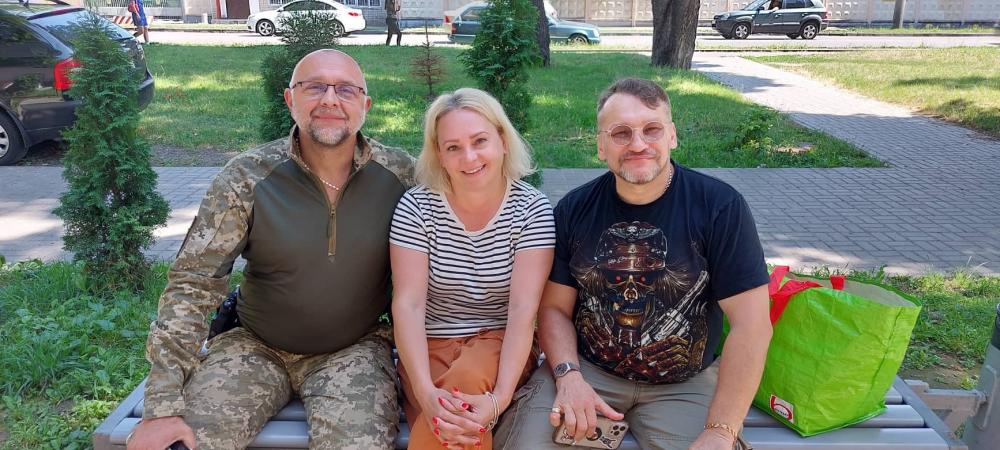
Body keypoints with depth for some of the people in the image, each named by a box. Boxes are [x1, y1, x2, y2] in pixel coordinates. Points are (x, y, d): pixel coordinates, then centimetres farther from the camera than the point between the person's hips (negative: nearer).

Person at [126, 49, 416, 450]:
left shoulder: (401, 174, -8)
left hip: (355, 347, 0)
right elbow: (192, 284, -13)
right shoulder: (246, 179, -12)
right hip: (256, 345, 1)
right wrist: (163, 407, -19)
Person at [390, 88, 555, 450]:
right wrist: (426, 392, -29)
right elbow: (407, 304, -14)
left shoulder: (532, 209, -9)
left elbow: (524, 308, -16)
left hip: (503, 348, 1)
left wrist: (499, 398, -30)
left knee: (469, 376, -33)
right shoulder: (416, 206, -8)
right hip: (429, 349, 0)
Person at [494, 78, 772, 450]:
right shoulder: (574, 209, -3)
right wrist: (568, 376, -17)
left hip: (684, 383, 0)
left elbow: (751, 324, -14)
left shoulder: (720, 206, -12)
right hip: (586, 369, 1)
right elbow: (555, 307, 2)